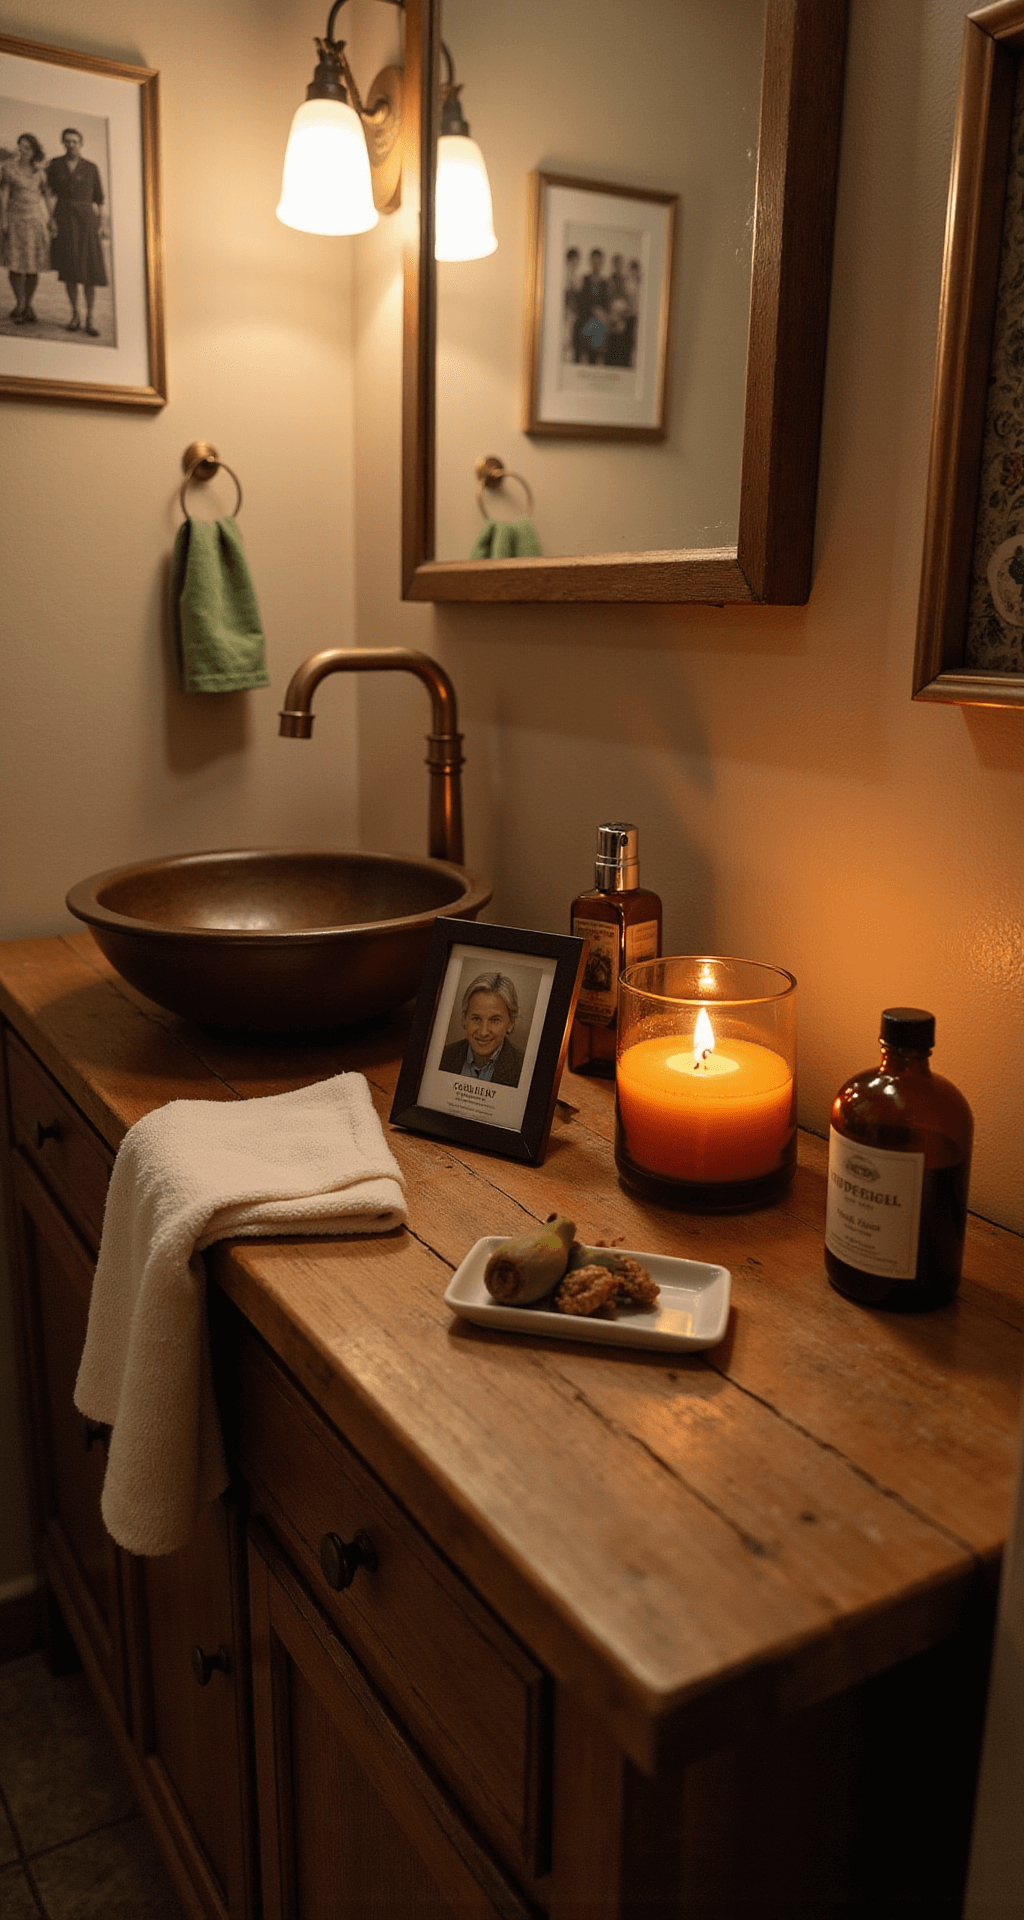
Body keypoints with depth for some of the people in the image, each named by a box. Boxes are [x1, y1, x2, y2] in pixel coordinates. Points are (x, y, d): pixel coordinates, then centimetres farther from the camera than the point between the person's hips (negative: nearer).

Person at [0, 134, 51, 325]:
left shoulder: (40, 171, 9)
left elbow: (45, 196, 13)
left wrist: (50, 220, 5)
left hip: (36, 220, 2)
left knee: (34, 266, -1)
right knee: (16, 264, -8)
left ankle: (26, 305, 9)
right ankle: (21, 304, 2)